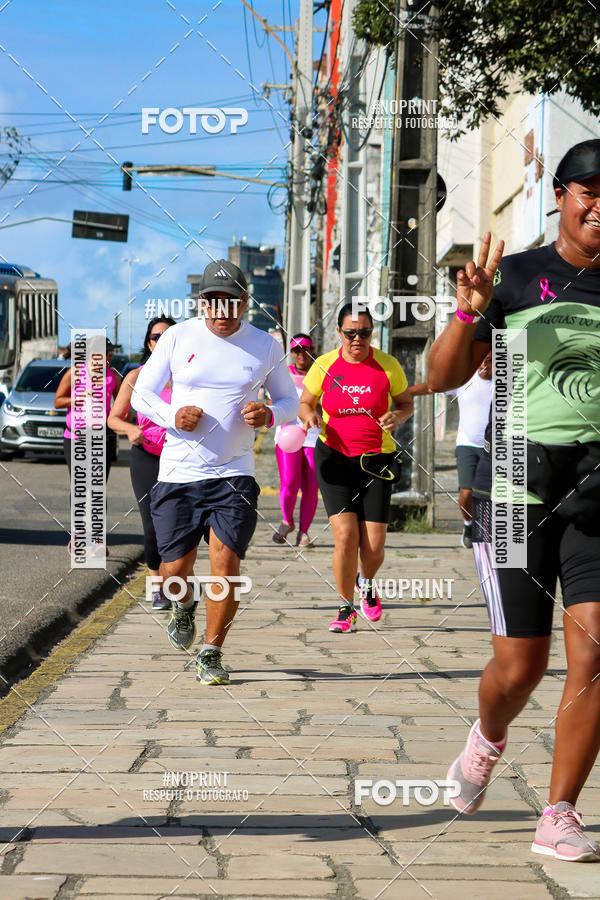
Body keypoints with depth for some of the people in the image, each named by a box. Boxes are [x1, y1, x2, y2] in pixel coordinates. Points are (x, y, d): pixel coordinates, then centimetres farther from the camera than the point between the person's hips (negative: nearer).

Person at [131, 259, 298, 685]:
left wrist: (268, 415, -10)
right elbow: (142, 393, 6)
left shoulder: (265, 346, 4)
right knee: (175, 569, 1)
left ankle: (212, 653, 4)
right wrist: (172, 415, -15)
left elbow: (290, 401, 14)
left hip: (234, 474, 0)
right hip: (178, 473, 0)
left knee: (226, 562, -13)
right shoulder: (178, 337, 1)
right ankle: (185, 606, 39)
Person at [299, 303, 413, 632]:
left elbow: (406, 403, 10)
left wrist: (397, 416, -12)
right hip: (334, 457, 0)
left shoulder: (387, 365, -2)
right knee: (345, 534, -15)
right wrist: (309, 415, -12)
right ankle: (346, 607, 5)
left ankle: (366, 583, 33)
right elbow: (305, 402, 12)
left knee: (373, 546, -4)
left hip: (376, 459, 0)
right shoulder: (324, 365, 0)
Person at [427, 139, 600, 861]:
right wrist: (468, 314, -17)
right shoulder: (516, 276, 1)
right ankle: (489, 739, 37)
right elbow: (443, 378, 0)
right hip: (518, 484, -1)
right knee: (519, 667, 2)